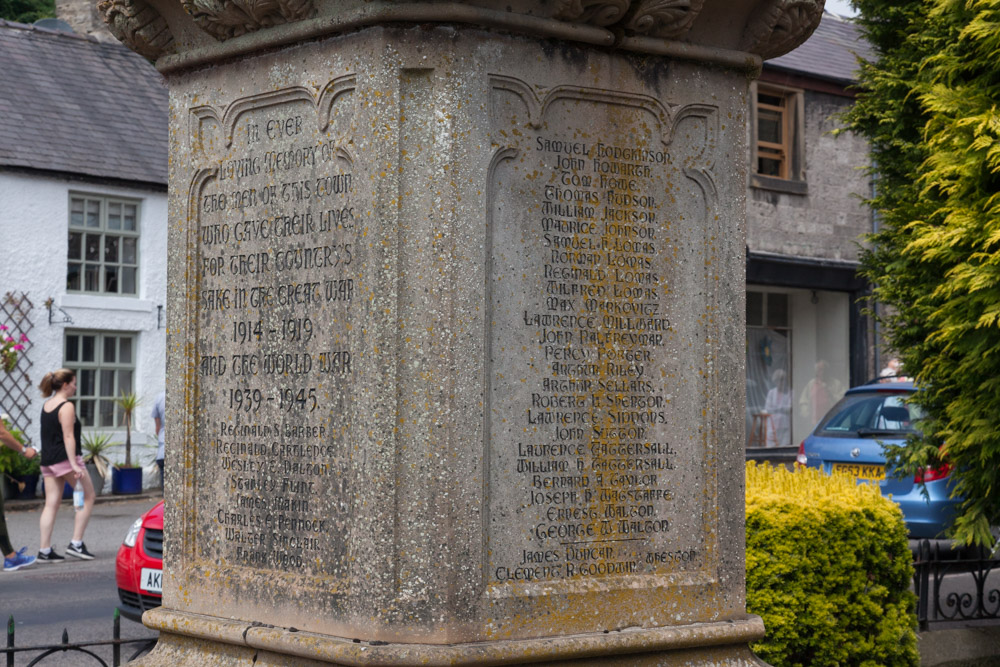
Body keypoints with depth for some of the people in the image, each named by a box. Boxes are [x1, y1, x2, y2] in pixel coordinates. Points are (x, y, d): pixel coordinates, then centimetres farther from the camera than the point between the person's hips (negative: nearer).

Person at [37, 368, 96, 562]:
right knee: (88, 497, 4)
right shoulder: (67, 407, -11)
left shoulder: (46, 406, 14)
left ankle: (44, 550, 1)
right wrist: (74, 465, -20)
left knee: (51, 504, 6)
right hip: (65, 458, -8)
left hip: (48, 461, 8)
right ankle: (76, 544, -2)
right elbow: (68, 437, -17)